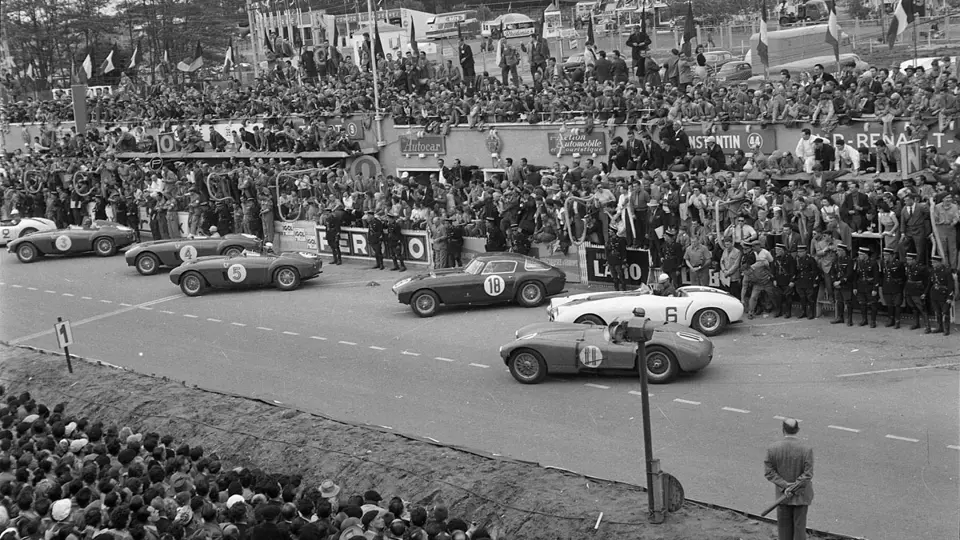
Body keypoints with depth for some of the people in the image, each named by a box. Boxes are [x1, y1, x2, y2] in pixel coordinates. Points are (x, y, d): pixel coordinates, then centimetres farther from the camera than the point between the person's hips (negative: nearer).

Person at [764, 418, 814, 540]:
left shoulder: (772, 448, -13)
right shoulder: (806, 449, -18)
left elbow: (769, 472, -13)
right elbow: (807, 475, -20)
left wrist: (785, 486, -14)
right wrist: (793, 489, -15)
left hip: (782, 493, 1)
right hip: (801, 493, -1)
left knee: (784, 525, 14)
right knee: (799, 525, 11)